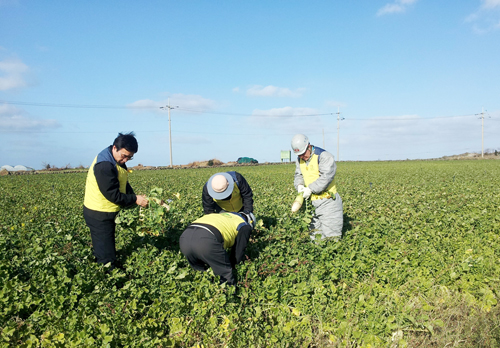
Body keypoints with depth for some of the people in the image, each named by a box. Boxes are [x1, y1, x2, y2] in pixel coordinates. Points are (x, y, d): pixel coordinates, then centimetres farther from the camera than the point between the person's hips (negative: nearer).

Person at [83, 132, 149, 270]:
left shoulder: (118, 161, 5)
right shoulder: (104, 165, -26)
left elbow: (124, 185, 10)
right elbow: (112, 194, -25)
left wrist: (135, 198, -6)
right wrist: (135, 199, -17)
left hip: (107, 213, 10)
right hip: (99, 216, -10)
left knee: (102, 251, 19)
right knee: (107, 258, -2)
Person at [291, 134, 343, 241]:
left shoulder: (324, 156, -14)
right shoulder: (300, 160, 10)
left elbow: (326, 177, -21)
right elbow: (298, 175, 17)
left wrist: (310, 189, -21)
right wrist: (299, 185, -6)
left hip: (328, 201, -6)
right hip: (313, 201, 7)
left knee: (330, 234, -3)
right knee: (315, 234, 10)